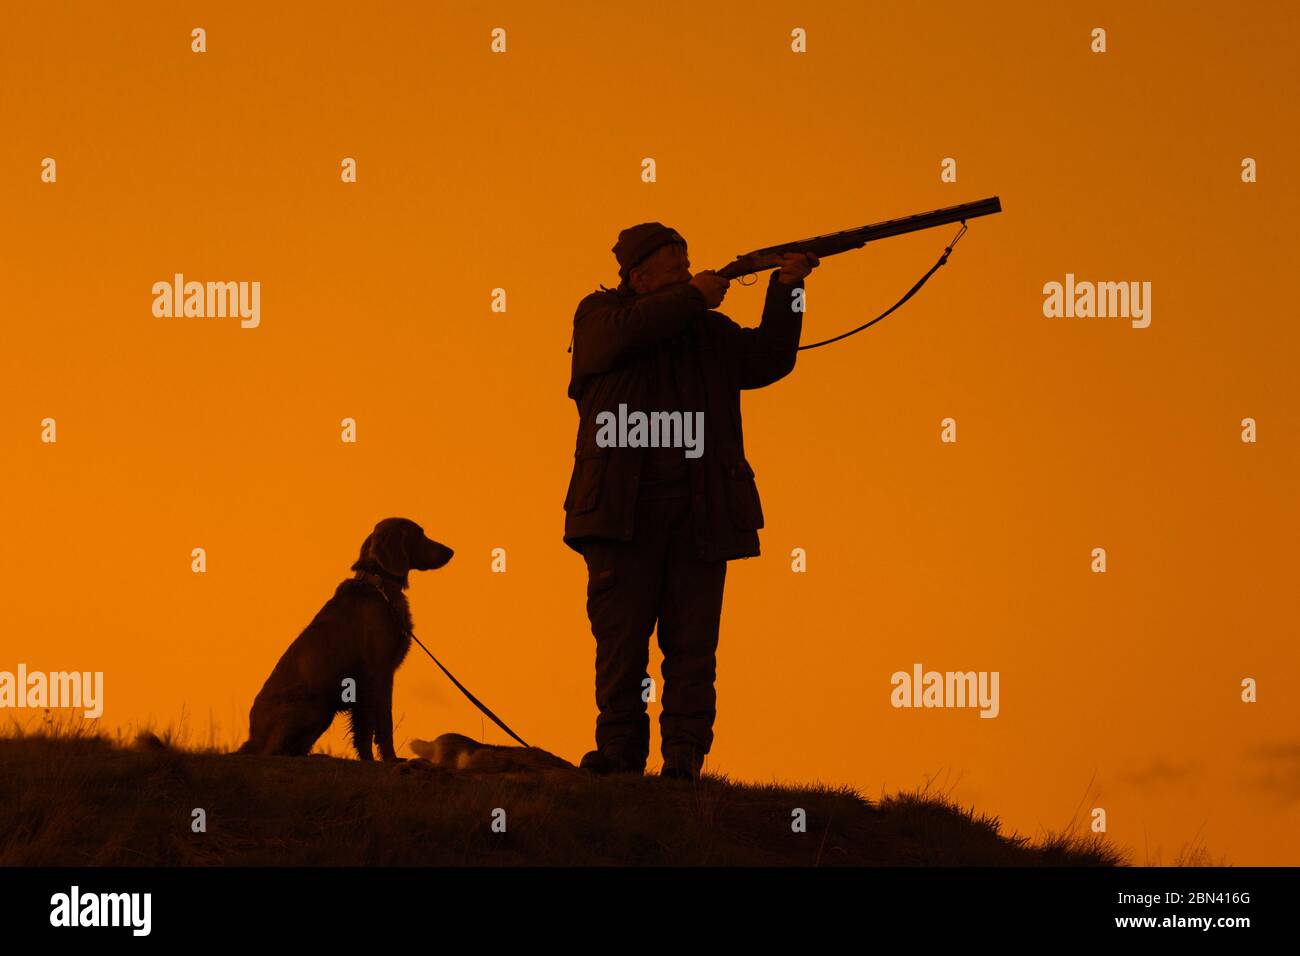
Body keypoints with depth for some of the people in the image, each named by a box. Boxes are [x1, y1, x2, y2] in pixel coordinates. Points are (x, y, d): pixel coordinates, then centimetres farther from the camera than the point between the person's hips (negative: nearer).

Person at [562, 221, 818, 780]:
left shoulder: (710, 331, 20)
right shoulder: (599, 314, 9)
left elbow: (768, 361, 10)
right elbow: (626, 332, -13)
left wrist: (786, 292, 0)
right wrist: (693, 296, -7)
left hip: (701, 515, 2)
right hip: (623, 510, -2)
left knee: (692, 644, -3)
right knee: (619, 636, -3)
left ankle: (684, 760, -3)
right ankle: (619, 751, 4)